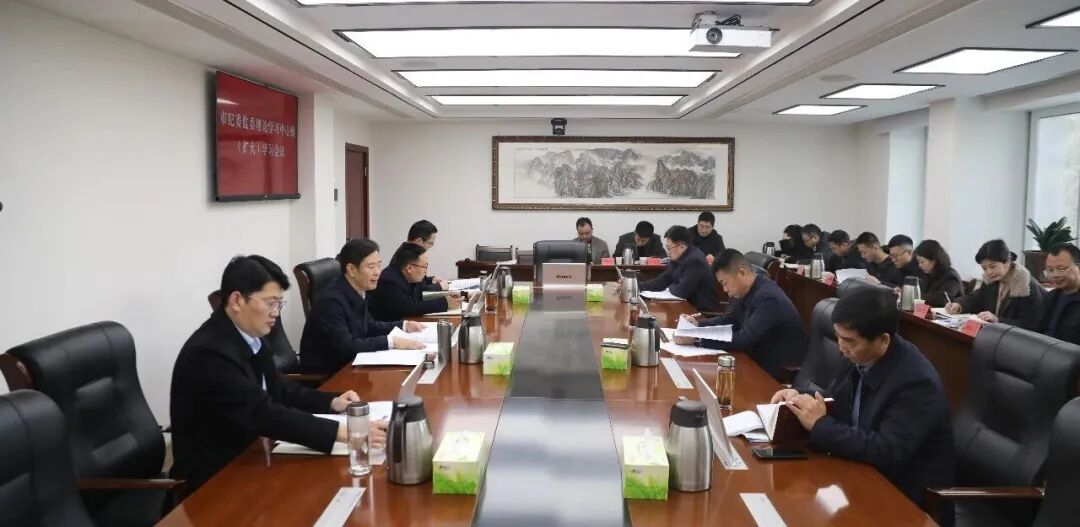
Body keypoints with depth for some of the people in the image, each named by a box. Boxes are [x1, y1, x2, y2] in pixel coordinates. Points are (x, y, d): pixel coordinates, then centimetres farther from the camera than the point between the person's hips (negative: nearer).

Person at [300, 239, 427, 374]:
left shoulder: (359, 290, 0)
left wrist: (403, 326, 3)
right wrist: (391, 342, -29)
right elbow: (345, 346, -29)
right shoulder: (331, 300, -23)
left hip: (345, 366, 7)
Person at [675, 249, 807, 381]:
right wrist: (698, 325, -4)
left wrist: (696, 339, -30)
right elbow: (730, 319, 12)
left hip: (778, 370, -7)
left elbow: (745, 339, -29)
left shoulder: (768, 298, -27)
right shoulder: (747, 290, -2)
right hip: (759, 359, 7)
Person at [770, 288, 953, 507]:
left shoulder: (917, 382, -25)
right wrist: (800, 398, -9)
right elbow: (834, 401, 11)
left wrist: (819, 425, -26)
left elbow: (887, 452, -30)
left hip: (904, 493, -6)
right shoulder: (860, 357, -4)